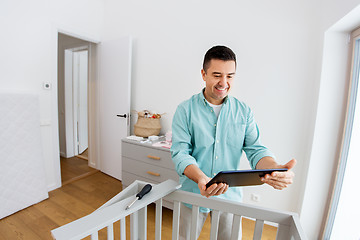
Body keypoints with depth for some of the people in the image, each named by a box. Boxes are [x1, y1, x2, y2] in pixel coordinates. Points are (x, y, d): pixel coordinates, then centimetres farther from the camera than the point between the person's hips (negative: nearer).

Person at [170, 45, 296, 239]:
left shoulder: (244, 112, -1)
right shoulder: (185, 110, -10)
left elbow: (255, 149, -6)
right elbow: (180, 152, -15)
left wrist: (275, 169, -27)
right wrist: (201, 178, -33)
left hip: (230, 196, 2)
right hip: (193, 194, -1)